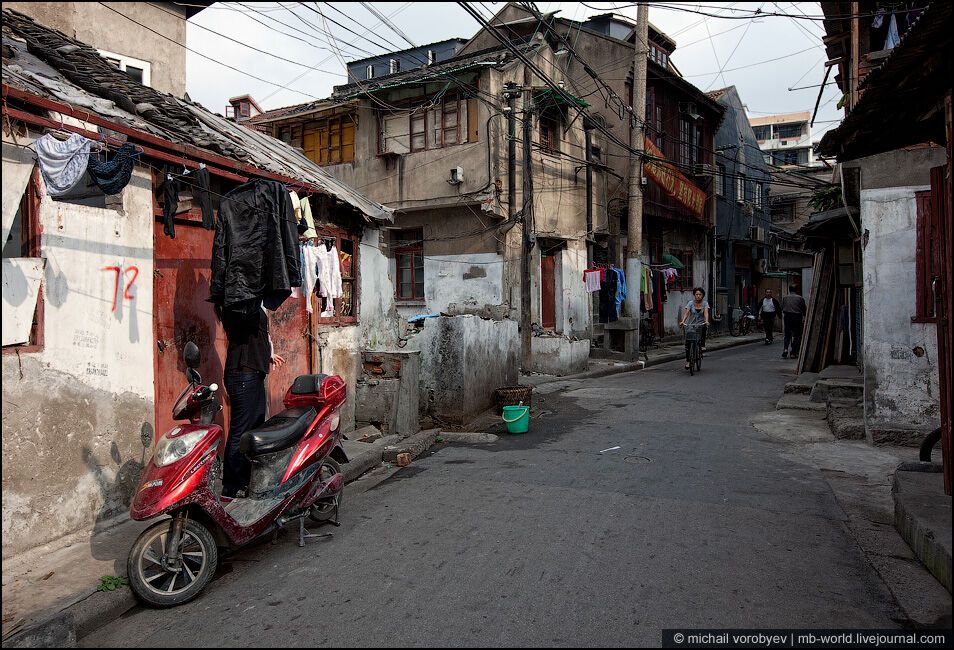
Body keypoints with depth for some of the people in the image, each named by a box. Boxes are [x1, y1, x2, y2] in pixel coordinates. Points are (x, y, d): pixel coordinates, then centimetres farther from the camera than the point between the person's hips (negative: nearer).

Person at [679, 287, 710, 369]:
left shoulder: (705, 303, 0)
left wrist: (706, 321, -36)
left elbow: (706, 312, -17)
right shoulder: (691, 303, -2)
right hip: (691, 325, 0)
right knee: (688, 343, -9)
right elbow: (686, 313, -15)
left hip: (701, 324, 0)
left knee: (703, 328, -37)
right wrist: (682, 321, -33)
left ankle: (702, 345, -20)